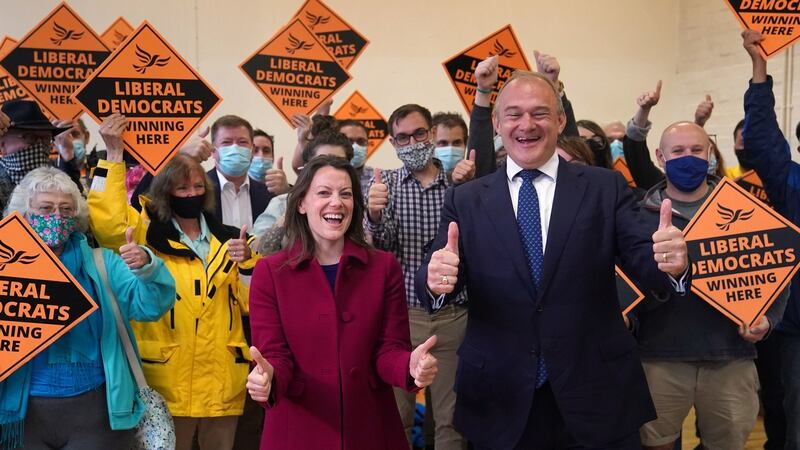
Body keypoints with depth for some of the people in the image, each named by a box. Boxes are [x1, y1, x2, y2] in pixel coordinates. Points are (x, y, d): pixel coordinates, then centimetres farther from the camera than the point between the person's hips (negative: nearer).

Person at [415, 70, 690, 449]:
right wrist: (436, 279, -29)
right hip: (500, 404, 1)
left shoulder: (606, 188, 0)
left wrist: (673, 263, -29)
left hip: (596, 399, 0)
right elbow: (434, 283, -6)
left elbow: (645, 264, -7)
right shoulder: (465, 200, 2)